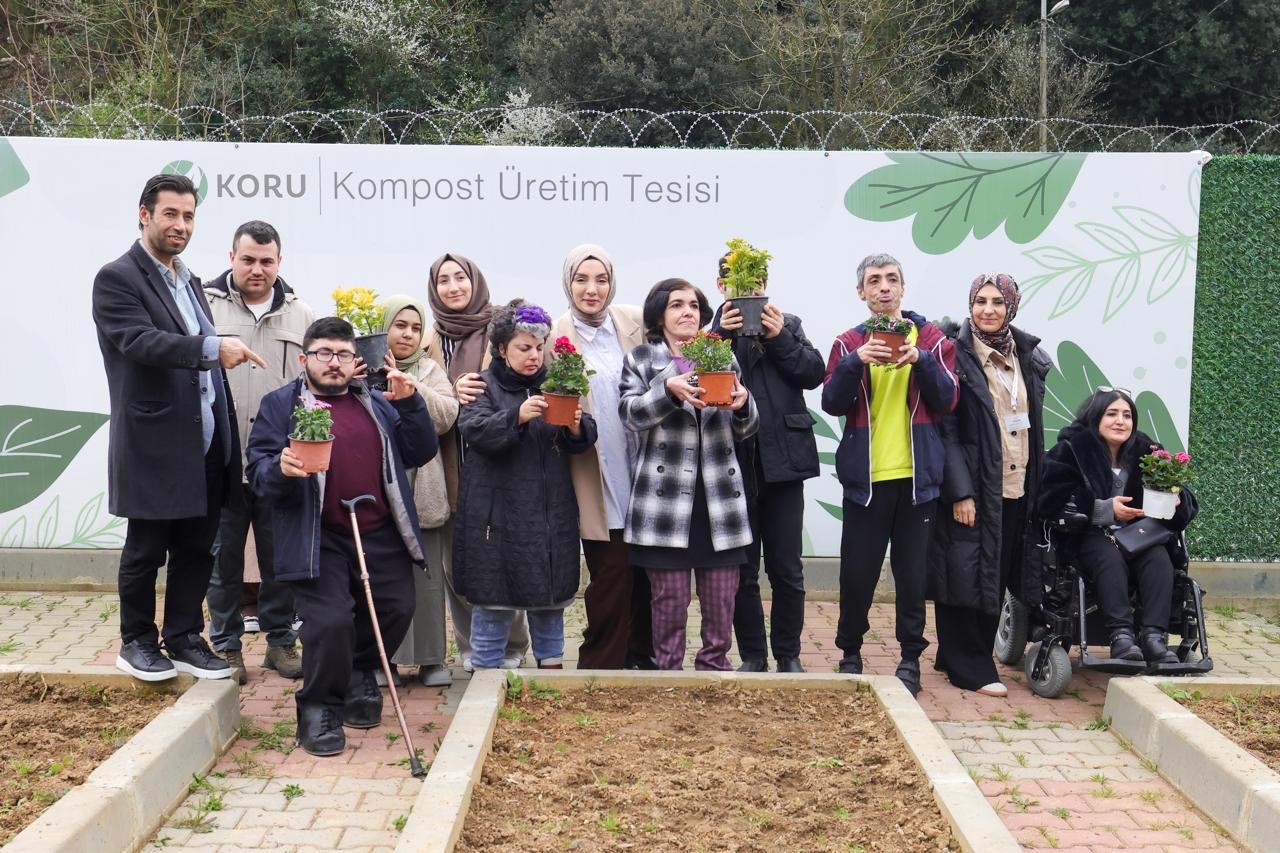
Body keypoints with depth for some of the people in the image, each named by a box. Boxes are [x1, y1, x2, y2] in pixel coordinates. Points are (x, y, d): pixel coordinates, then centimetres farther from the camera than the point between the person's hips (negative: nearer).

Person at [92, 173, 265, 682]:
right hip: (155, 446, -7)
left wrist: (226, 408, 14)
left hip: (206, 446, 7)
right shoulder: (117, 279, -8)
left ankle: (185, 639, 24)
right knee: (145, 550, 7)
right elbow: (142, 341, -24)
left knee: (196, 550, 12)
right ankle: (137, 642, 22)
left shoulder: (188, 281, 18)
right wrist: (213, 348, -34)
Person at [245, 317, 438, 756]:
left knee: (397, 609, 6)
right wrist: (281, 470, -28)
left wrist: (409, 404, -4)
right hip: (319, 541, -5)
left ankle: (359, 677, 35)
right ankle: (319, 709, 6)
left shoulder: (379, 404, 17)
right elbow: (258, 471, -5)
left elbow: (420, 453, 10)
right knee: (330, 622, -17)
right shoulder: (280, 405, 4)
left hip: (381, 537, 5)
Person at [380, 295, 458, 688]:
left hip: (422, 489, 2)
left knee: (427, 575, 6)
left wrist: (406, 383, -11)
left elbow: (447, 416, -4)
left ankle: (430, 657, 16)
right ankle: (382, 658, 12)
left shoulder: (429, 371, 12)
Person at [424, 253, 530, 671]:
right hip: (450, 468, 3)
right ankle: (471, 649, 20)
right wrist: (452, 394, -13)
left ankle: (510, 648, 16)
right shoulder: (430, 341, 11)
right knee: (456, 561, 6)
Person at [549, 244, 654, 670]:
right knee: (611, 575, 0)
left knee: (645, 571, 10)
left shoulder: (635, 323, 3)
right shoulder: (556, 337, -4)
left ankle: (643, 658, 27)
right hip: (598, 480, -3)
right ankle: (601, 667, 16)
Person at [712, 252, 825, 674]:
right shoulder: (710, 329, 3)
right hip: (734, 464, -1)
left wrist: (779, 338, -11)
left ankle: (788, 655, 21)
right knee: (742, 569, 8)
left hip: (782, 460, 1)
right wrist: (722, 335, -18)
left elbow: (814, 373, -1)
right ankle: (752, 655, 21)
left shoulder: (787, 324, 10)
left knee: (787, 568, 7)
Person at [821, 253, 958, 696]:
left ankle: (911, 658, 17)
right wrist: (856, 362, -21)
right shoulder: (849, 342, 6)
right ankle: (850, 653, 20)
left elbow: (947, 401, -3)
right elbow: (831, 403, -5)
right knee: (857, 573, 3)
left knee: (912, 572, 6)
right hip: (864, 476, 0)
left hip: (916, 475, 0)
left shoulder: (932, 338, 6)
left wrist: (921, 360, -18)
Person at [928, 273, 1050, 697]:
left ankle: (958, 657, 24)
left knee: (997, 576, 11)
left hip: (1016, 488, 6)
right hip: (972, 487, -6)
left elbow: (1033, 425, 17)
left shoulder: (1028, 355, 11)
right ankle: (969, 667, 10)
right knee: (968, 575, -2)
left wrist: (1037, 483, 12)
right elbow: (946, 429, -11)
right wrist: (959, 491, -17)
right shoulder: (956, 353, -7)